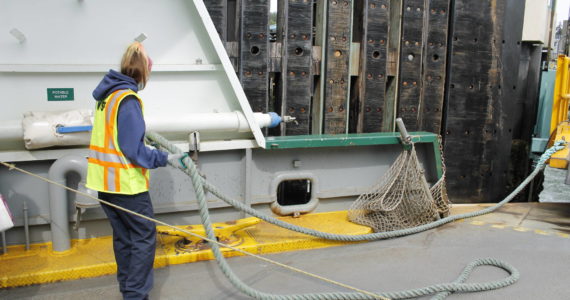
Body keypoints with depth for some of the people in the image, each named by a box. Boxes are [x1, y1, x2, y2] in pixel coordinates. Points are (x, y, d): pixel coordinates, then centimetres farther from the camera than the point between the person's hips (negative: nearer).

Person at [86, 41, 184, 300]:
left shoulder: (108, 94, 9)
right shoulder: (128, 100, -19)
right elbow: (134, 150, -21)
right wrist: (166, 158, -15)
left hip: (105, 179, 9)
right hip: (126, 182, -9)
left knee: (123, 237, 18)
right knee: (144, 237, 1)